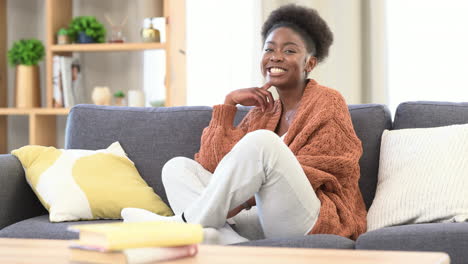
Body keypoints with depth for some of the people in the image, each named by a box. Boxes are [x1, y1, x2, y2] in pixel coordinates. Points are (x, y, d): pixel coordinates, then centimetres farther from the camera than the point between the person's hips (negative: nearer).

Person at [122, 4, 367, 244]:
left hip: (312, 224, -6)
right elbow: (211, 164, 10)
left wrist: (244, 201, -17)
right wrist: (229, 103, 3)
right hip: (265, 226, 6)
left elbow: (311, 173, -8)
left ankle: (184, 224, -16)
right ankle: (230, 243, -31)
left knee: (262, 141, -29)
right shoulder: (262, 113, 20)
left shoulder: (327, 103, 4)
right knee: (177, 166, -3)